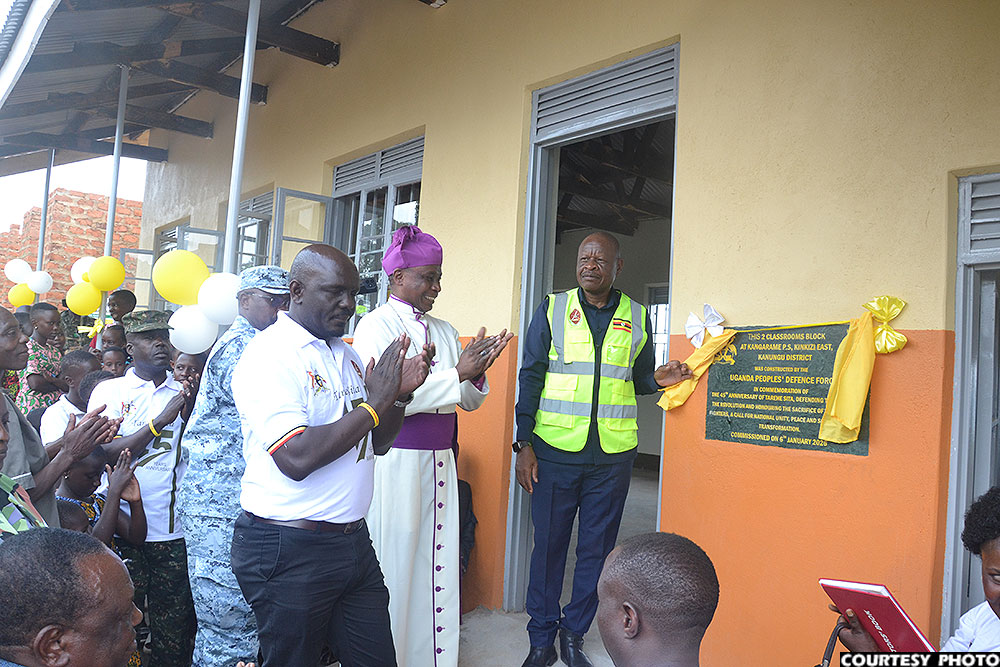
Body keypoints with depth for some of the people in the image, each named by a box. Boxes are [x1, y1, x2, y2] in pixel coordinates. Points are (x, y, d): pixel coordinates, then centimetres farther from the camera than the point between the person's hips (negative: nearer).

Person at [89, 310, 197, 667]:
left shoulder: (185, 392, 8)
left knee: (176, 625, 7)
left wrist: (192, 410, -14)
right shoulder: (109, 390, 2)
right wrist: (160, 421, -17)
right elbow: (105, 454, -8)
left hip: (175, 529, 2)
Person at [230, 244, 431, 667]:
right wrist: (374, 403, -19)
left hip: (354, 543, 7)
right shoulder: (268, 355, -14)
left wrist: (398, 394, -4)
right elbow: (297, 458, -25)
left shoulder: (347, 355, 11)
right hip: (289, 551, -7)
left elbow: (378, 443, 15)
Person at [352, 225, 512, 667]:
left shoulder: (444, 330, 15)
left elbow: (470, 402, 14)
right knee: (394, 565, 0)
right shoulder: (376, 325, -5)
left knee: (438, 563, 7)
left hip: (439, 461, 6)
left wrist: (476, 372, -8)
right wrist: (457, 374, -17)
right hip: (394, 461, -6)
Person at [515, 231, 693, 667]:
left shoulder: (636, 317, 9)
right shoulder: (552, 309, 4)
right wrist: (524, 444, -5)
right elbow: (531, 377, 2)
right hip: (555, 450, -1)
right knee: (548, 545, 5)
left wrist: (657, 379, -6)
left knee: (597, 549, 8)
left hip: (613, 455, 2)